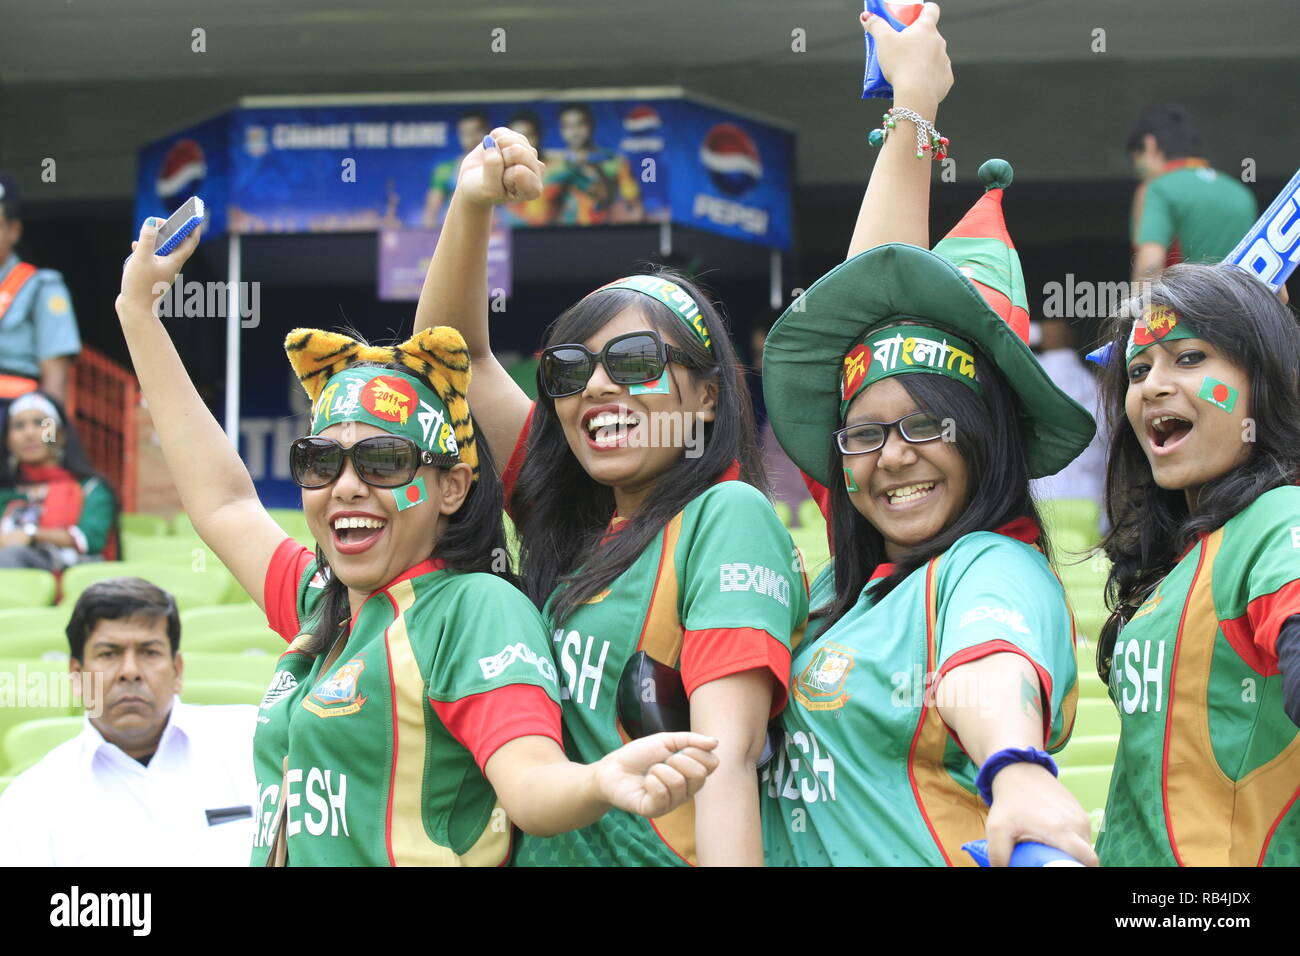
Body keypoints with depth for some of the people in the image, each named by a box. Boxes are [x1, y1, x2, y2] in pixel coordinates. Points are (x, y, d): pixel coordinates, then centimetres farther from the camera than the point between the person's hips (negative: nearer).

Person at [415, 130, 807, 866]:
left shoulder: (727, 516, -7)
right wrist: (472, 204, 4)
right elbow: (454, 349, 15)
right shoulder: (572, 524, 11)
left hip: (661, 853, -6)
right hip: (545, 848, 6)